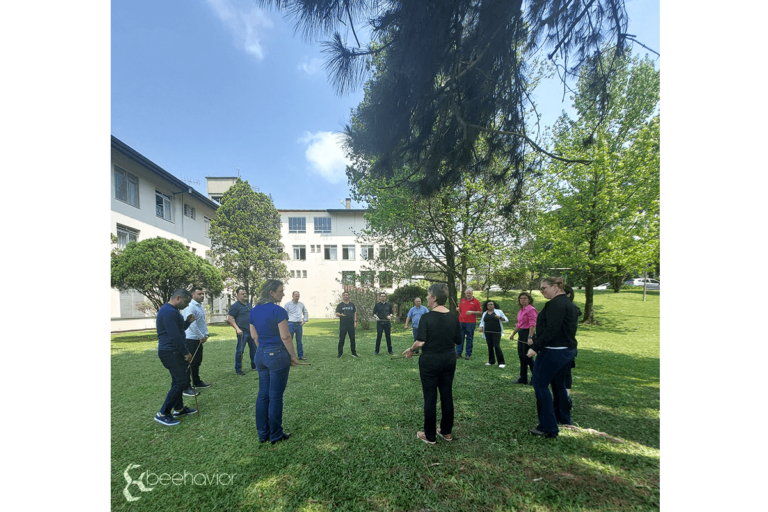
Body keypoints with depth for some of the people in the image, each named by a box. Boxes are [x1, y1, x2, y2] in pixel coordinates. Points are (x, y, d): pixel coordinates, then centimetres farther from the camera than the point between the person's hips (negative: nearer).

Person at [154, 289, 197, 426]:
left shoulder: (172, 311, 14)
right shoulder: (169, 312, -21)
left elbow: (178, 330, 22)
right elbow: (175, 336, -24)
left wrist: (188, 322, 4)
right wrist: (186, 353, -15)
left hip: (173, 352, 11)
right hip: (170, 352, -11)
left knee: (178, 381, 17)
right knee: (181, 381, -7)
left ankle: (179, 409, 28)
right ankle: (163, 414, 3)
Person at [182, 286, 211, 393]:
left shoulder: (201, 307, 13)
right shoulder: (190, 307, -17)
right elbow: (192, 324, -22)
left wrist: (206, 334, 4)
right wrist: (201, 336, -15)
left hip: (199, 339, 9)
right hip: (190, 339, -9)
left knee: (197, 362, 19)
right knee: (190, 363, -4)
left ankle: (197, 382, 32)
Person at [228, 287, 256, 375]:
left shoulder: (249, 304, 13)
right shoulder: (235, 306, -8)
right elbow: (230, 318, -12)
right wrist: (237, 328, -19)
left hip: (252, 331, 7)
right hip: (242, 332, -7)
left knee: (254, 349, 13)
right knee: (240, 351, 0)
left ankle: (254, 366, 26)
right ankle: (238, 369, 12)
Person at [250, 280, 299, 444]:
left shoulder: (254, 311, 5)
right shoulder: (278, 311, -18)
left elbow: (254, 336, 11)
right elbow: (285, 337, -18)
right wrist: (293, 356, -7)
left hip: (260, 355, 7)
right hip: (277, 355, -7)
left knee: (263, 394, 16)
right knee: (275, 396, 5)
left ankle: (263, 433, 28)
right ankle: (276, 435, 20)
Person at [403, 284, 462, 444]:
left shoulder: (427, 317, -19)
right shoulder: (453, 318, -3)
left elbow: (420, 342, -22)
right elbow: (457, 341, 4)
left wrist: (410, 349, -4)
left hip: (430, 360, -5)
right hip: (449, 359, 5)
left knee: (430, 397, 8)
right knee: (447, 395, 17)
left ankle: (430, 436, 22)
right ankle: (447, 432, 32)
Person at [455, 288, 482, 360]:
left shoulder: (476, 301, -1)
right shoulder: (462, 300, 12)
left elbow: (480, 312, -3)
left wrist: (472, 312, -16)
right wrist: (458, 309, -1)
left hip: (470, 323, -3)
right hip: (461, 322, 4)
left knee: (469, 339, 5)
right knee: (460, 338, 5)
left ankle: (468, 354, 14)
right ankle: (458, 353, 12)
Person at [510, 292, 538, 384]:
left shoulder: (531, 309, -13)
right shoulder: (521, 310, 14)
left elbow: (532, 325, -20)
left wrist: (530, 337, -27)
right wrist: (513, 334, 26)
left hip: (528, 333, -9)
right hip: (521, 334, 9)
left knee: (527, 356, -3)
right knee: (521, 356, 11)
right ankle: (523, 379, 21)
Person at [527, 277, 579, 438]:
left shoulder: (555, 304, -17)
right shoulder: (570, 304, 15)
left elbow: (551, 330, -24)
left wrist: (535, 347, -21)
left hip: (553, 351, -10)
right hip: (568, 350, 10)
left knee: (540, 384, -3)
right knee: (559, 386, 20)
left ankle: (548, 428, 1)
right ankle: (565, 422, 32)